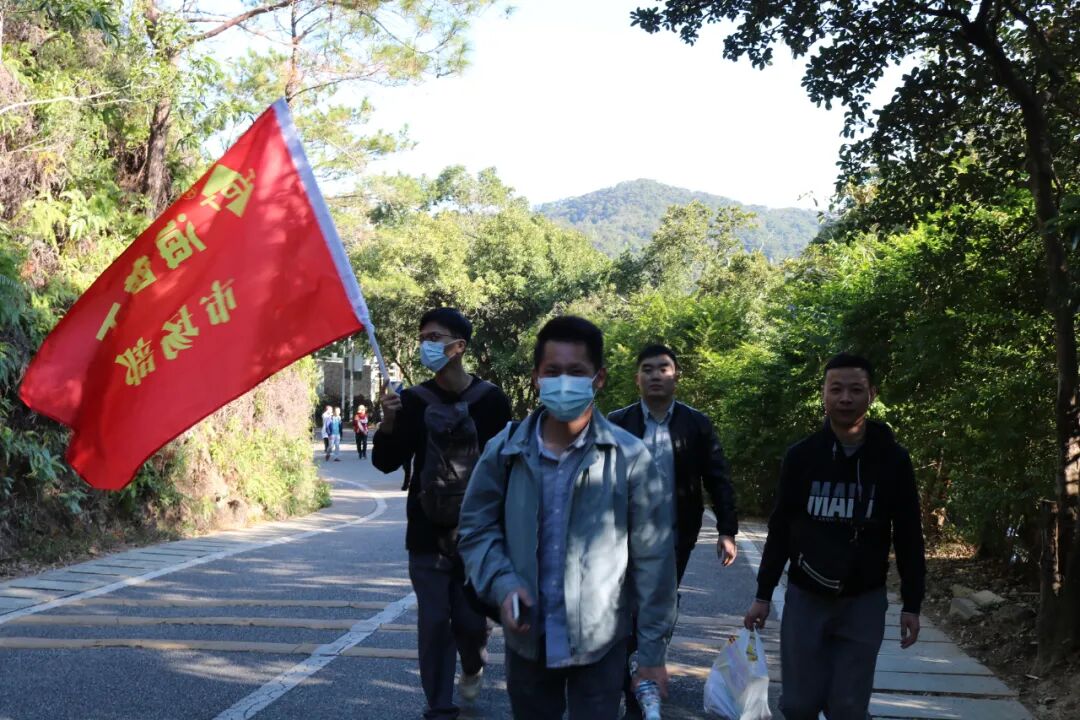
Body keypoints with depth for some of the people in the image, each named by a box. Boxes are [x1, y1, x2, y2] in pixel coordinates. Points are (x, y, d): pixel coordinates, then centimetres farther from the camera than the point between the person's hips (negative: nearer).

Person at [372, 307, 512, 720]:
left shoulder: (491, 400, -4)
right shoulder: (413, 401, 1)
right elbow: (386, 463, -1)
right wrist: (388, 425, -18)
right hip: (427, 532, 1)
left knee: (471, 619, 3)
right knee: (433, 624, 1)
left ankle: (473, 666, 37)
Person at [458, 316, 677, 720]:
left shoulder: (630, 457, -12)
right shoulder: (505, 451, -5)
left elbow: (652, 561, -7)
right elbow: (477, 528, 5)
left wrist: (652, 652, -5)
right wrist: (502, 583, -14)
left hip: (600, 644, -3)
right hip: (526, 640, 3)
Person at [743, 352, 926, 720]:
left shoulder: (892, 459, -4)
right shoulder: (801, 455, -2)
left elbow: (908, 537, 0)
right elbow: (781, 529, 4)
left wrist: (911, 604, -2)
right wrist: (763, 594, 4)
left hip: (864, 602, -1)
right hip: (804, 598, 1)